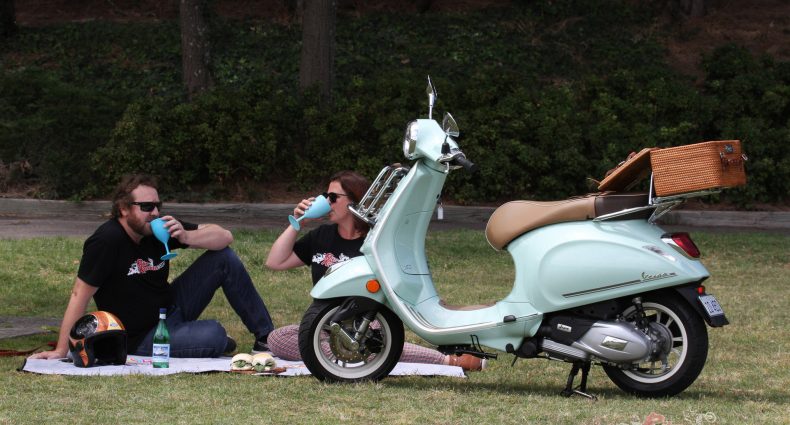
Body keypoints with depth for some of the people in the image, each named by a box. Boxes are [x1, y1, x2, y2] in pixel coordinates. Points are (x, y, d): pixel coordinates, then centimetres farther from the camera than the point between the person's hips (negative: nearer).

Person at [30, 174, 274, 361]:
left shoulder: (160, 228, -5)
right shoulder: (106, 241, -24)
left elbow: (224, 237, -3)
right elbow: (80, 296, -24)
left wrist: (185, 237, -22)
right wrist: (61, 351, -26)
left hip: (172, 307, 7)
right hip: (141, 339, -7)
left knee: (224, 258, -4)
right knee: (214, 336, -30)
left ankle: (266, 337, 4)